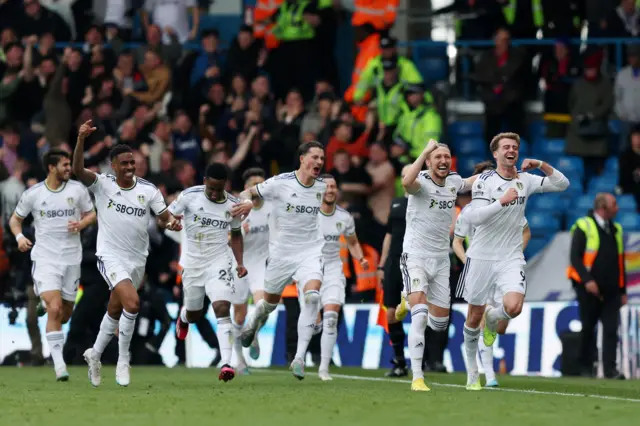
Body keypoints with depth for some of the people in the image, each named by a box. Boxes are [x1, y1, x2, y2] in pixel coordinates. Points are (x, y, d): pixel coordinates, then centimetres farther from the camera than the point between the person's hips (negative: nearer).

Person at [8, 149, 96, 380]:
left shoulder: (77, 189, 1)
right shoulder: (33, 194, -3)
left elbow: (91, 214, 11)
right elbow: (15, 219, 10)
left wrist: (81, 224, -11)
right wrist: (19, 236, -10)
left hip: (71, 258, 3)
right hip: (45, 258, -3)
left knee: (66, 313, 10)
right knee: (54, 309, -19)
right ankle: (59, 365, -16)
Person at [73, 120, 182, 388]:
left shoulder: (148, 190, -1)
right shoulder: (102, 184, -8)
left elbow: (164, 217, 3)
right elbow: (78, 170, -24)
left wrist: (172, 223, -21)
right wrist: (81, 139, -38)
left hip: (137, 259, 4)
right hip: (111, 257, -4)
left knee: (115, 311, 18)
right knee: (131, 302, -25)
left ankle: (95, 355, 41)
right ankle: (123, 362, -11)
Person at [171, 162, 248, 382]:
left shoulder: (232, 205, -4)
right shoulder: (190, 196, -11)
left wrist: (240, 262, 3)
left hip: (218, 263, -1)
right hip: (192, 263, 1)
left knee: (222, 308, -19)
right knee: (194, 314, 15)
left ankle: (226, 363, -23)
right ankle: (184, 316, 55)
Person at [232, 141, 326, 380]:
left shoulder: (321, 187, 1)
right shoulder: (280, 183, -12)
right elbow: (247, 192, -4)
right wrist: (247, 201, -27)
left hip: (310, 252, 1)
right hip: (281, 252, -1)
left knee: (312, 296, -23)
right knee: (270, 302, 15)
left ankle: (299, 357, -21)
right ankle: (253, 322, 54)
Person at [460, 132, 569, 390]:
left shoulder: (525, 180, 3)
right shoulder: (485, 180, -7)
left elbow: (562, 184, 2)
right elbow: (473, 217, -19)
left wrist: (540, 165, -10)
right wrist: (501, 202, -27)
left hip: (511, 258, 2)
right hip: (482, 257, -2)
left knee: (513, 307, -22)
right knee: (474, 315, 6)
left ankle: (493, 318, 15)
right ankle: (472, 369, 25)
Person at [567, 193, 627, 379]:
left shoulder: (616, 229, 15)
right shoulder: (583, 227, -3)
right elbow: (575, 257, -10)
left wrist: (623, 290, 16)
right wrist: (587, 280, -22)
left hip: (611, 292, 5)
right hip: (589, 289, -4)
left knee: (611, 330, -6)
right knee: (588, 329, 3)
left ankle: (610, 369, -8)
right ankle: (586, 369, 13)